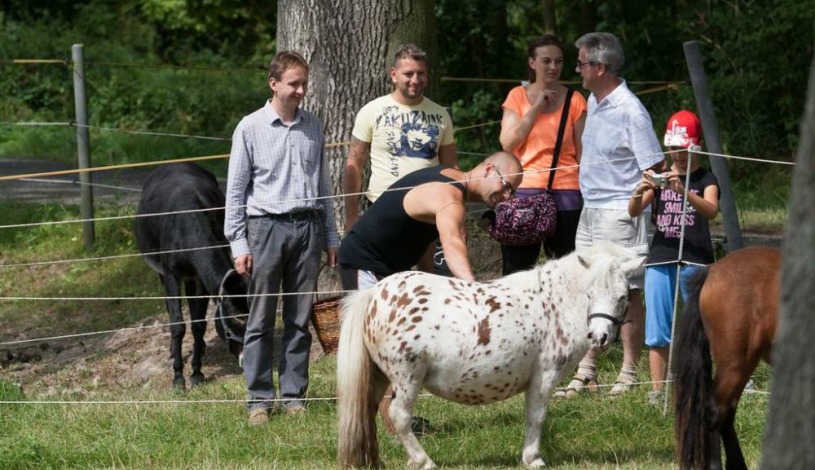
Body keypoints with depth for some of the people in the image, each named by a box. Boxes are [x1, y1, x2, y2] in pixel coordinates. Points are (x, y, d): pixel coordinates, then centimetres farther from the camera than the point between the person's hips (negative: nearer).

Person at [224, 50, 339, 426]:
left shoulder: (312, 127, 12)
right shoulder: (251, 128, 0)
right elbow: (236, 190, 1)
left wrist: (330, 237, 15)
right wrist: (238, 244, -5)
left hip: (307, 226, 4)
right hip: (267, 225, -4)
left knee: (301, 319, 5)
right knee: (261, 320, -2)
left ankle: (294, 395, 11)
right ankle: (259, 398, 2)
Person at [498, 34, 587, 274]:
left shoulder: (574, 101, 5)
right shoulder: (518, 96, 8)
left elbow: (583, 151, 5)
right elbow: (508, 142, -2)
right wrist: (536, 107, -6)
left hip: (566, 193, -1)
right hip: (524, 191, 1)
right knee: (517, 269, 2)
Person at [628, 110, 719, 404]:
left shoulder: (705, 179, 2)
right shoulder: (659, 178, 11)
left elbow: (711, 210, -17)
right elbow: (633, 212, 2)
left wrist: (684, 190, -33)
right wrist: (640, 191, -20)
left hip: (695, 261, -3)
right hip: (660, 259, 3)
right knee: (658, 330, 2)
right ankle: (656, 389, 4)